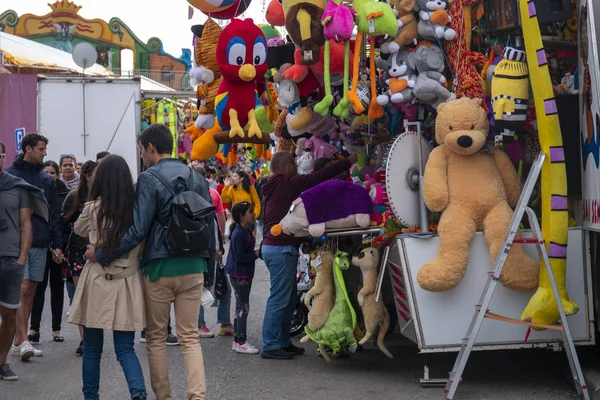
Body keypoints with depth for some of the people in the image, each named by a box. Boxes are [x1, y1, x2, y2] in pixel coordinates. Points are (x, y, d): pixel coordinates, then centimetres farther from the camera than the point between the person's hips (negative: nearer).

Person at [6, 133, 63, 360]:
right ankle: (22, 341, -13)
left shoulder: (46, 179, 11)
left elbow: (54, 215, 12)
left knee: (31, 291, 7)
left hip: (40, 243, 5)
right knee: (22, 289, -12)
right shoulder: (10, 174, -2)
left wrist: (57, 245, 7)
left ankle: (18, 341, 14)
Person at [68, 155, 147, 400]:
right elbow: (144, 248, 5)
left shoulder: (93, 208, -6)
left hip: (97, 283, -2)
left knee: (92, 349, 11)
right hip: (128, 282, 2)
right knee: (125, 348, 5)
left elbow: (78, 230, 15)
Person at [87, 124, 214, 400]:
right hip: (193, 268, 5)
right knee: (190, 336, 7)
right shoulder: (197, 178, 8)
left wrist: (100, 255, -11)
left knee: (156, 338, 10)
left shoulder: (149, 179, -10)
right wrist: (208, 270, 19)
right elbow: (210, 227, 11)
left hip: (159, 269, -4)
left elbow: (137, 231, -17)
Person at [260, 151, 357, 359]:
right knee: (280, 298, -8)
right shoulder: (287, 184, -13)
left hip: (273, 246, 10)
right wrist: (348, 162, -6)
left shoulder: (274, 187, 17)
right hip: (282, 248, -10)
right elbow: (319, 177, -13)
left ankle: (283, 342, 20)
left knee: (289, 298, 15)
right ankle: (270, 346, -5)